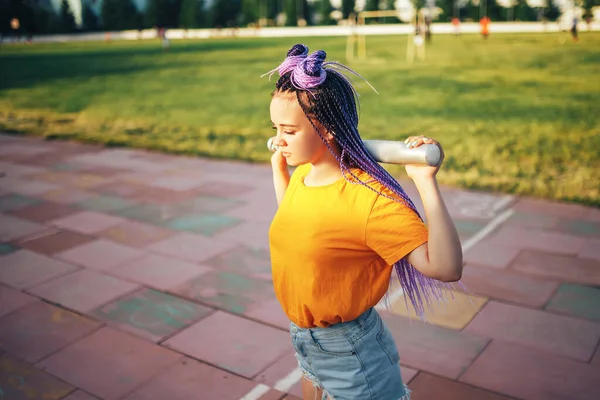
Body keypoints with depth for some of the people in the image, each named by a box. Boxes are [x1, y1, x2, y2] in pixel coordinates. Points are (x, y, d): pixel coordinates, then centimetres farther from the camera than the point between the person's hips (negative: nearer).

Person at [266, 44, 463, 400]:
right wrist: (278, 166, 15)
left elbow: (446, 268, -34)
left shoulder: (370, 198, -28)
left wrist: (426, 183, -40)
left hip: (350, 353, -7)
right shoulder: (301, 175, -5)